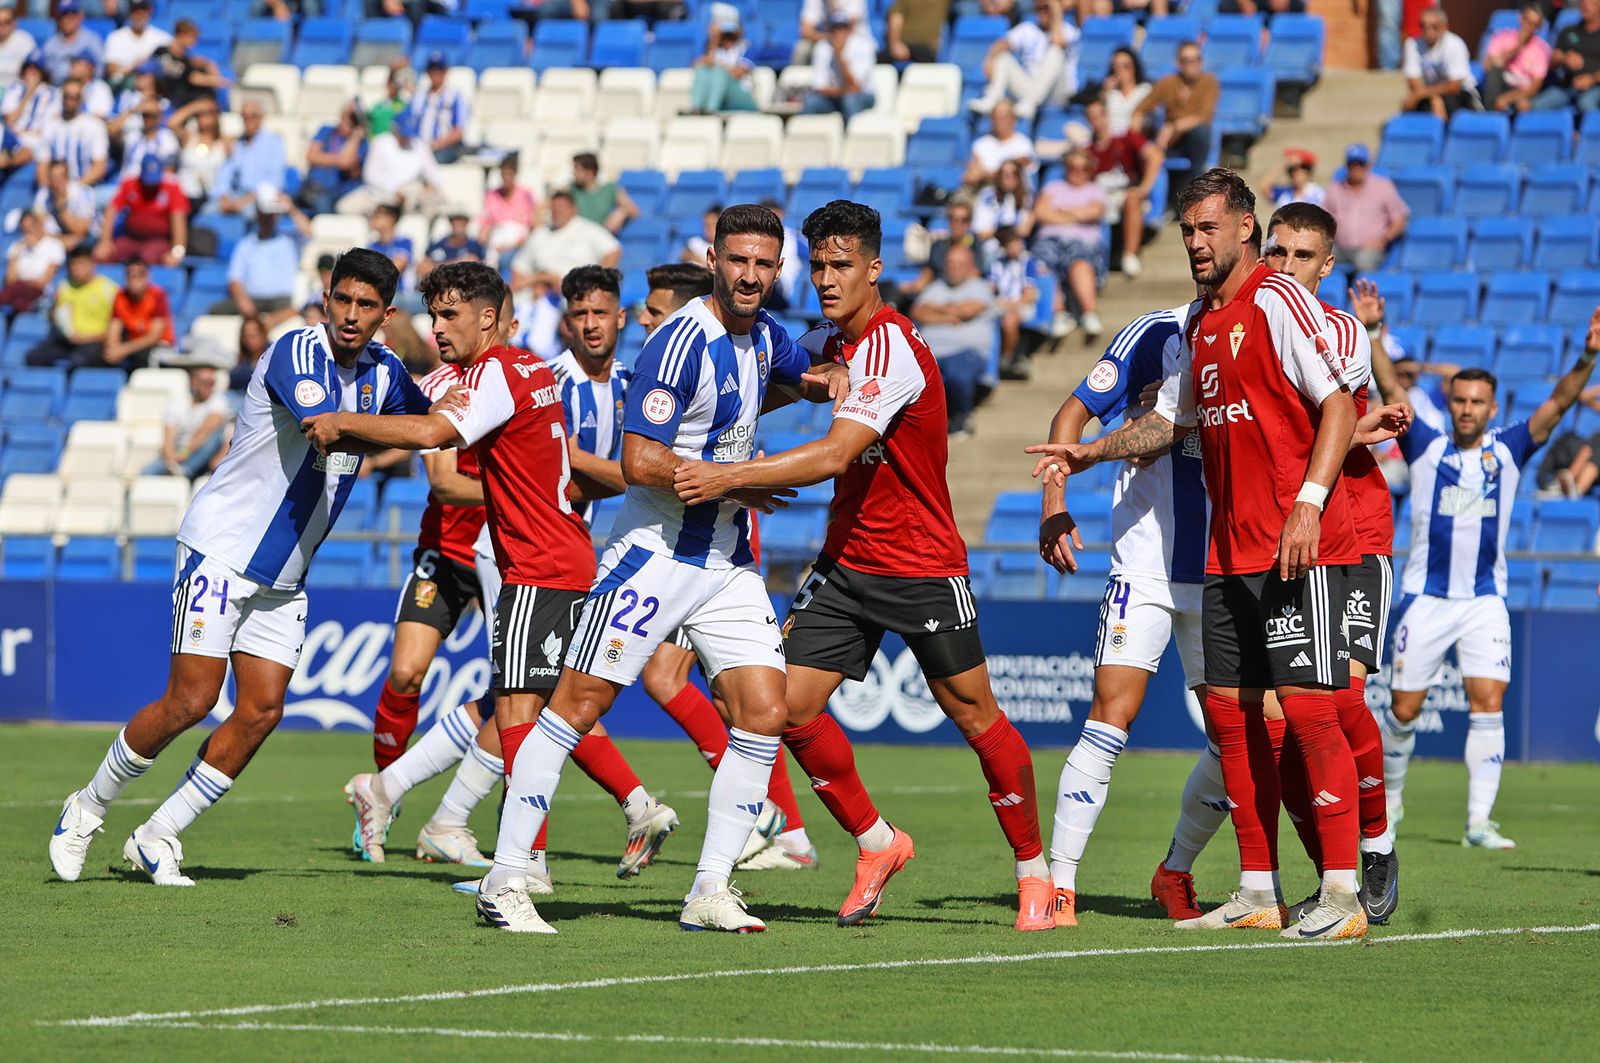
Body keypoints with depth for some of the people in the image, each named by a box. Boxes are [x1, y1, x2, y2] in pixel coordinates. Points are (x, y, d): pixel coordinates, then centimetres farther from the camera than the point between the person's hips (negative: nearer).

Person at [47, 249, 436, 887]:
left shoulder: (382, 371, 6)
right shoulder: (297, 351, -18)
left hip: (283, 576, 7)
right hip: (221, 550, -7)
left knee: (261, 711, -2)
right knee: (191, 699, -11)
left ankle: (158, 838, 8)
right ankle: (88, 808, 10)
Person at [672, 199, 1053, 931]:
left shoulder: (890, 347, -20)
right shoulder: (828, 342, 6)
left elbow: (836, 455, -31)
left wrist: (729, 477, -33)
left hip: (922, 567, -8)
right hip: (846, 561, 8)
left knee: (973, 713, -1)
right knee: (790, 706, -3)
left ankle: (1033, 869, 14)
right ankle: (876, 844, 14)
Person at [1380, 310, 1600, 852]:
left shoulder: (1508, 451, 2)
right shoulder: (1425, 447, 0)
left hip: (1485, 601, 0)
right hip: (1426, 599, 0)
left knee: (1487, 703, -13)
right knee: (1403, 709, 4)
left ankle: (1479, 822, -14)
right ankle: (1390, 799, 29)